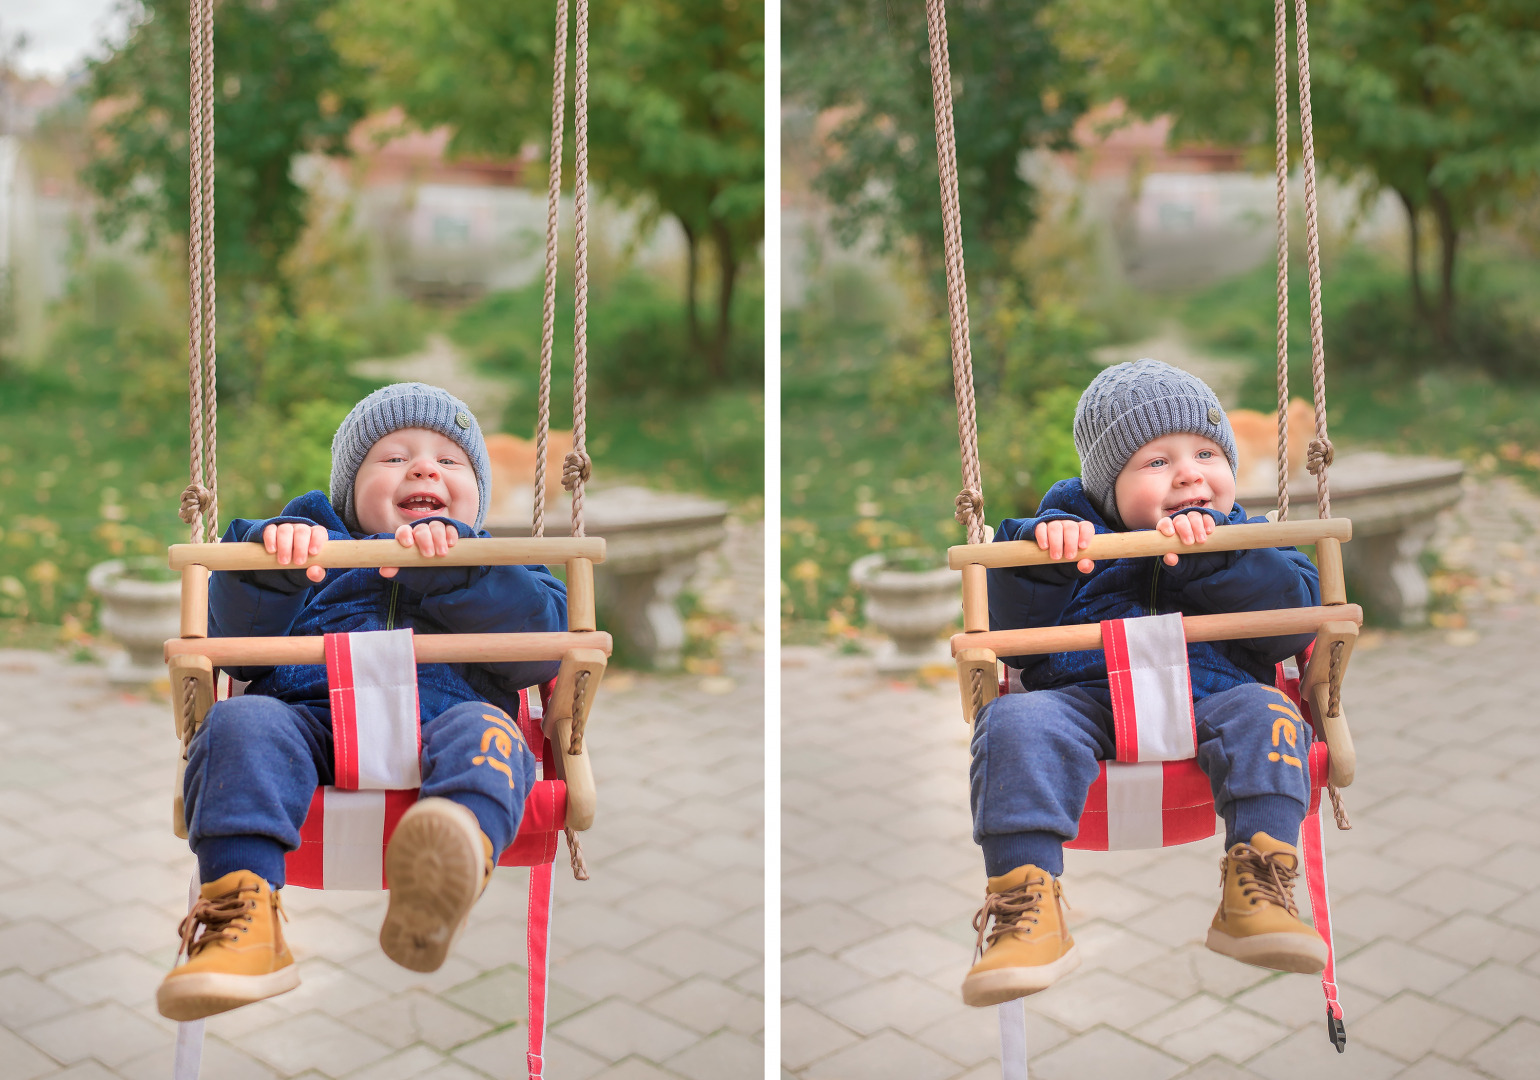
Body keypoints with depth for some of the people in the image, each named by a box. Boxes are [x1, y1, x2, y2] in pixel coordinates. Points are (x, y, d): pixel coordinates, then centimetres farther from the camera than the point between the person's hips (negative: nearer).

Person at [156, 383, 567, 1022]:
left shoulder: (498, 566, 29)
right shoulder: (315, 545, 32)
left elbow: (541, 646, 6)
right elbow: (238, 639, 16)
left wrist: (449, 568, -7)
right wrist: (270, 556, -5)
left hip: (438, 721, -1)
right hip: (311, 720, 2)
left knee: (483, 731, -34)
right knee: (242, 722, -28)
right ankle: (242, 909, -45)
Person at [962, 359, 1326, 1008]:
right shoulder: (1072, 529, 16)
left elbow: (1298, 613, -1)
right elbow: (1007, 637, 6)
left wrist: (1212, 557, -13)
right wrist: (1042, 553, -11)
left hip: (1209, 695, 1)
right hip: (1082, 699, -1)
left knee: (1263, 712, -29)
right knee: (1017, 723, -30)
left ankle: (1255, 896, -32)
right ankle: (1026, 901, -34)